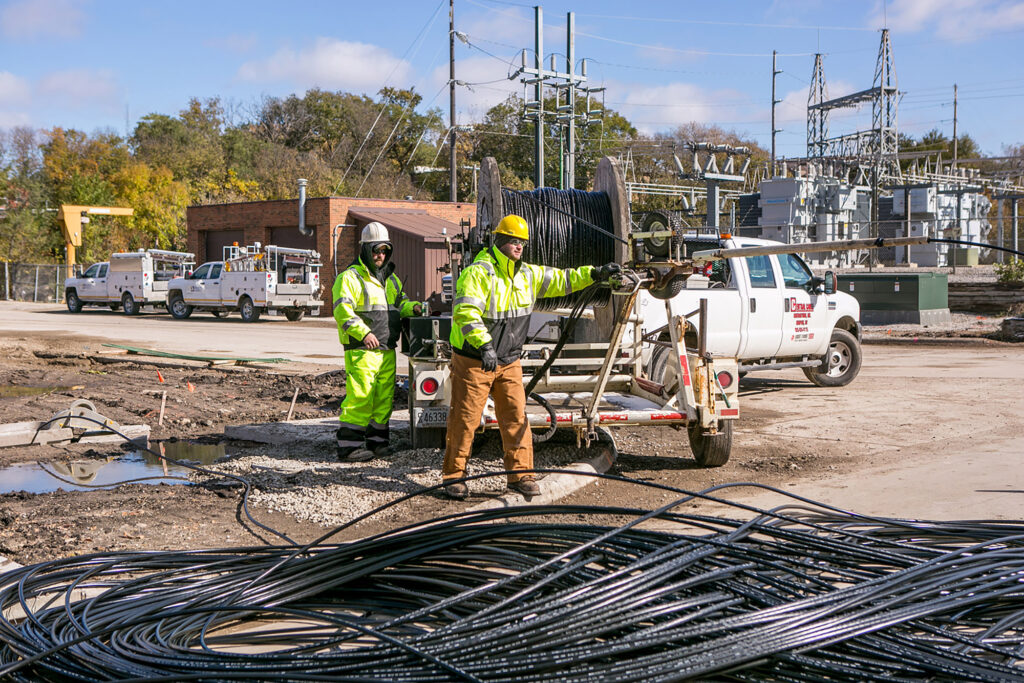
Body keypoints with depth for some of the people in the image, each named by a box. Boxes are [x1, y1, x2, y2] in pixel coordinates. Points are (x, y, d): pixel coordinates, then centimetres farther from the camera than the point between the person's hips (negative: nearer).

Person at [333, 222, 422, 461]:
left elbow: (399, 302, 30)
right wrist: (363, 332, -26)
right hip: (362, 351, -8)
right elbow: (342, 309, -15)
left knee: (384, 397, 11)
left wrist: (412, 307, 6)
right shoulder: (351, 277, -5)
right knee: (360, 397, -10)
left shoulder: (390, 278, 20)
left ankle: (377, 441, 21)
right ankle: (348, 446, -4)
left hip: (387, 350, 8)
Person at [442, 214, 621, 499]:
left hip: (509, 361, 6)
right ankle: (454, 474, 12)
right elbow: (465, 312, -28)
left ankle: (520, 473, 9)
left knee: (516, 416, 2)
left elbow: (561, 280, 17)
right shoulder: (477, 273, -16)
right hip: (473, 361, -6)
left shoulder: (528, 274, 7)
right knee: (465, 419, 0)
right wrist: (484, 344, -39)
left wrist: (594, 274, 5)